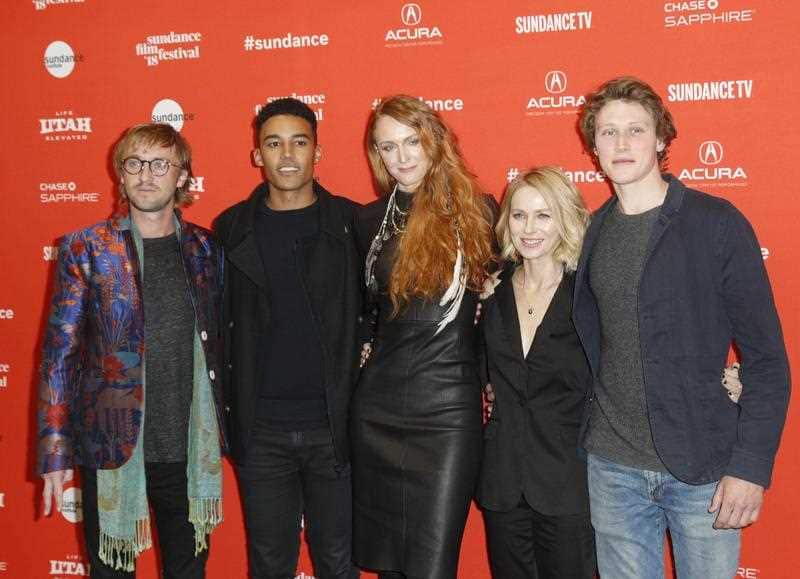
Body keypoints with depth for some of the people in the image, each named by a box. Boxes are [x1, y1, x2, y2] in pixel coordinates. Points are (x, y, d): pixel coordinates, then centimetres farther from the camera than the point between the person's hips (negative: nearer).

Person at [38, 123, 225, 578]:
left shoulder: (206, 249, 5)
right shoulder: (86, 250, -3)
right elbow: (59, 355, -3)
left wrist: (219, 437, 7)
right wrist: (55, 453, -7)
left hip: (192, 451, 3)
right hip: (113, 450, -2)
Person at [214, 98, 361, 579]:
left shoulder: (351, 223, -1)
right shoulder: (232, 228, 4)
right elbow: (219, 326, 7)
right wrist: (228, 413, 2)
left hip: (334, 426, -1)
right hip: (260, 430, 2)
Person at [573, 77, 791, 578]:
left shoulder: (716, 223, -7)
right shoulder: (593, 232, 5)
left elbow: (766, 358, -8)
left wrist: (751, 465, -13)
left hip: (702, 467, -3)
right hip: (612, 466, 4)